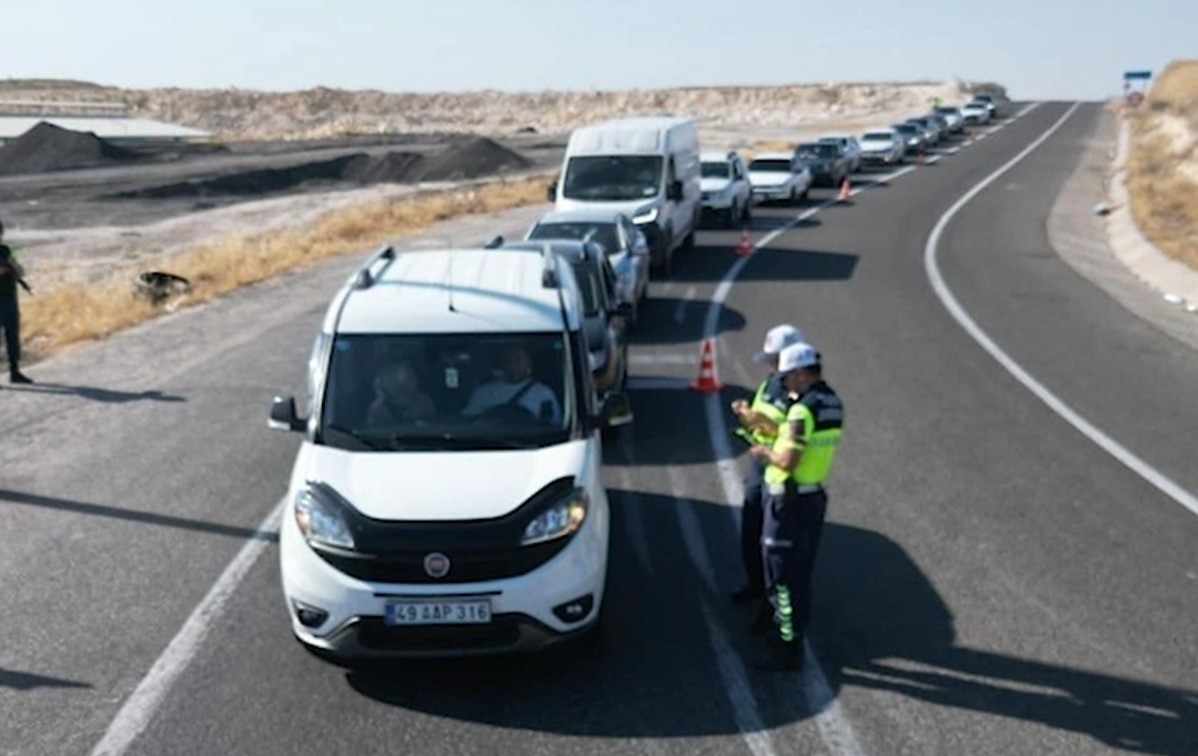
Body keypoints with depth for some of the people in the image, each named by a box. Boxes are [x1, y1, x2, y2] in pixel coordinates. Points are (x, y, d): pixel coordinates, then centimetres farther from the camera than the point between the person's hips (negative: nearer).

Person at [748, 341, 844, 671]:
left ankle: (787, 648, 9)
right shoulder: (832, 403, 6)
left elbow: (788, 461, -26)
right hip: (814, 494, 9)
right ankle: (789, 631, 33)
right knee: (799, 573, 20)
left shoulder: (803, 409, -23)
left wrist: (766, 452, -8)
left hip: (790, 501, -9)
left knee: (782, 575, 1)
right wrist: (775, 437, 12)